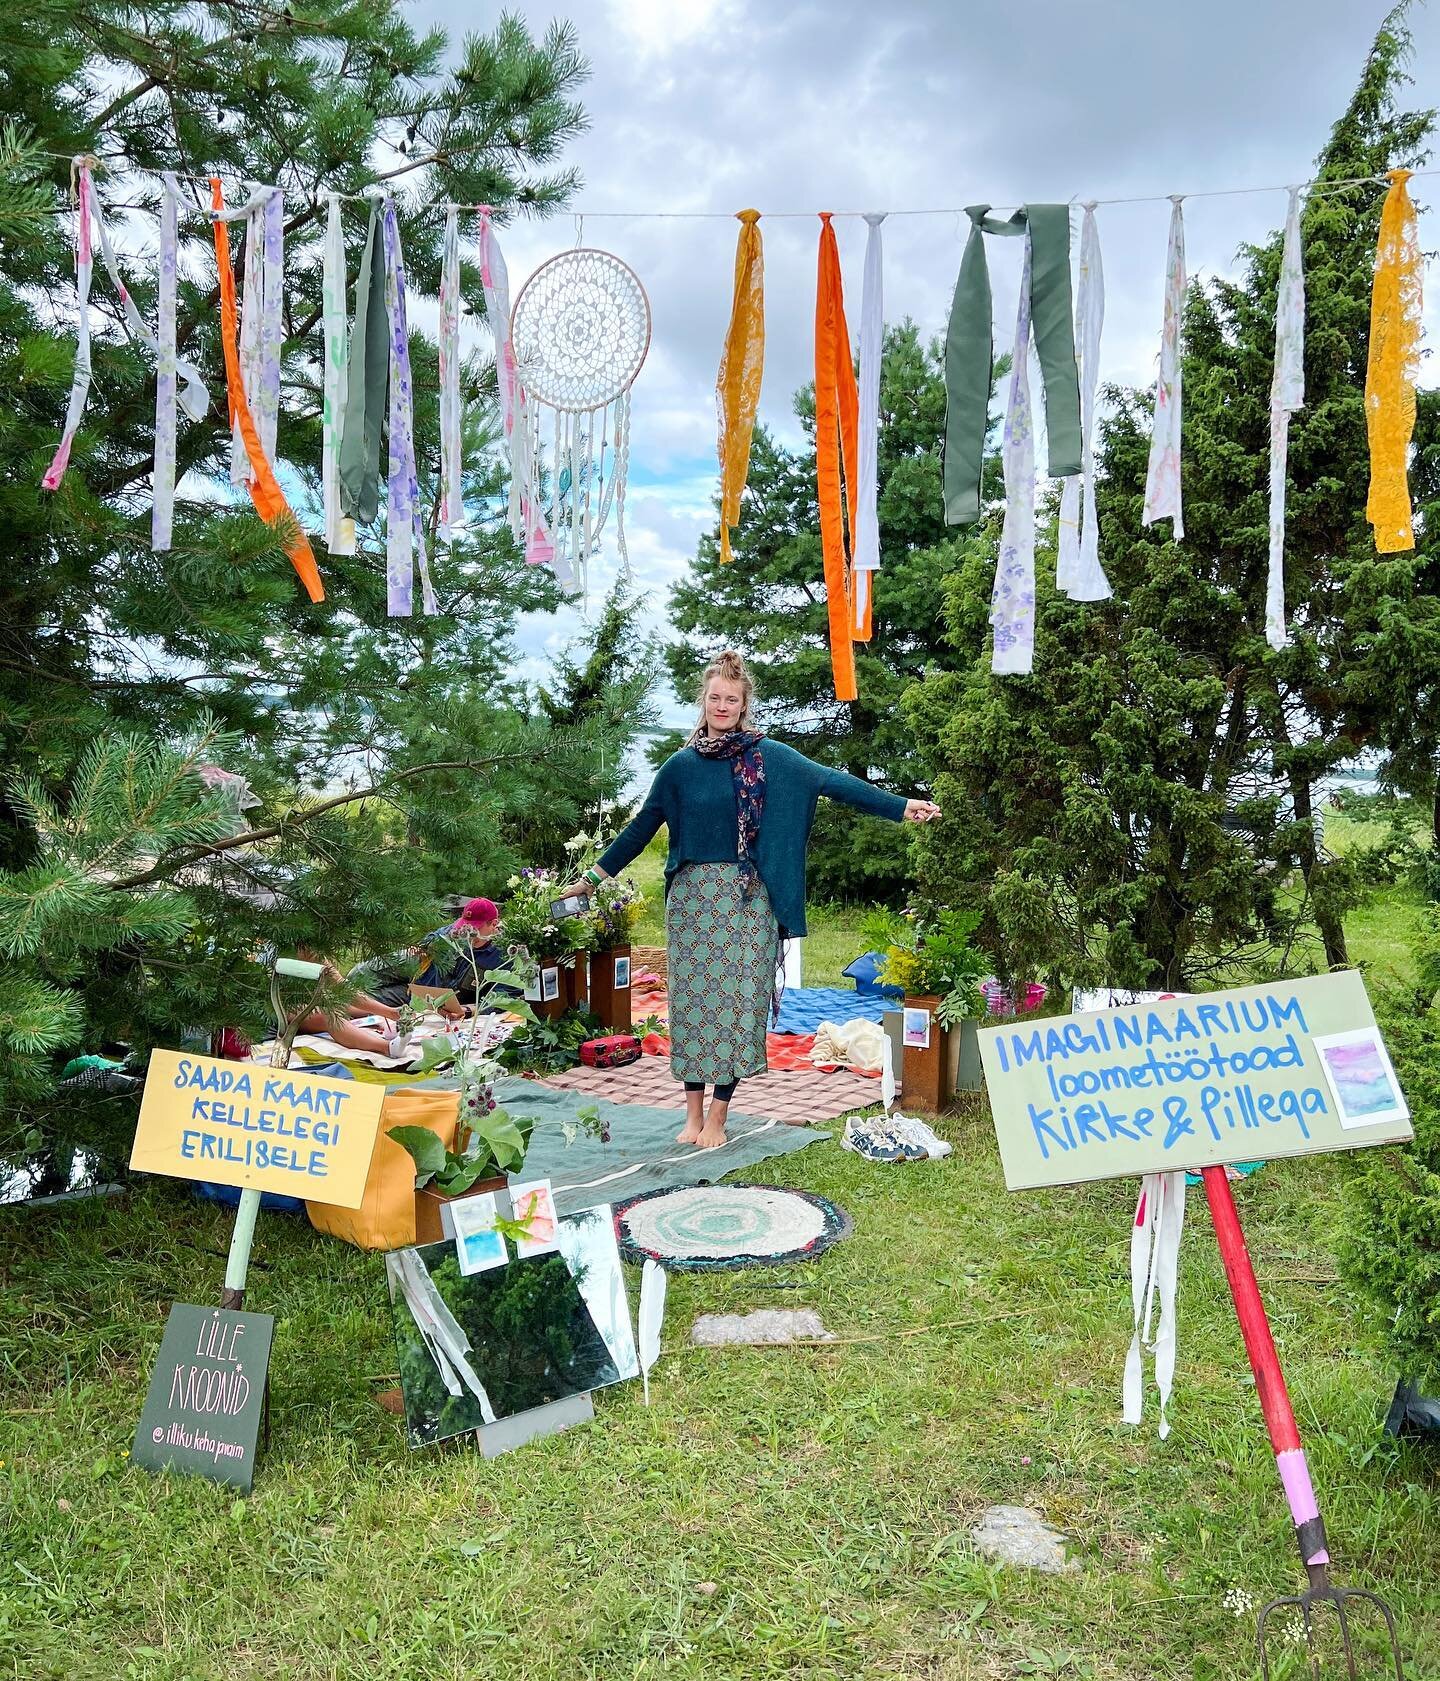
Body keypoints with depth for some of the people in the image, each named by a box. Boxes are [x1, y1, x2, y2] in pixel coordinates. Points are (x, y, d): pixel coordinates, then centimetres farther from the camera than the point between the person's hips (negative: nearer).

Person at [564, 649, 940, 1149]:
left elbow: (831, 780, -7)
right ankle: (693, 1114, 14)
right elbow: (641, 827, 10)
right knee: (692, 999, 4)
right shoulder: (682, 764, 5)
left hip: (747, 899, -1)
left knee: (738, 1000, -1)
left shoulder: (769, 757, 1)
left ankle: (717, 1118, 9)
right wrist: (595, 875, 10)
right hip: (692, 896, 2)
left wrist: (901, 807, -14)